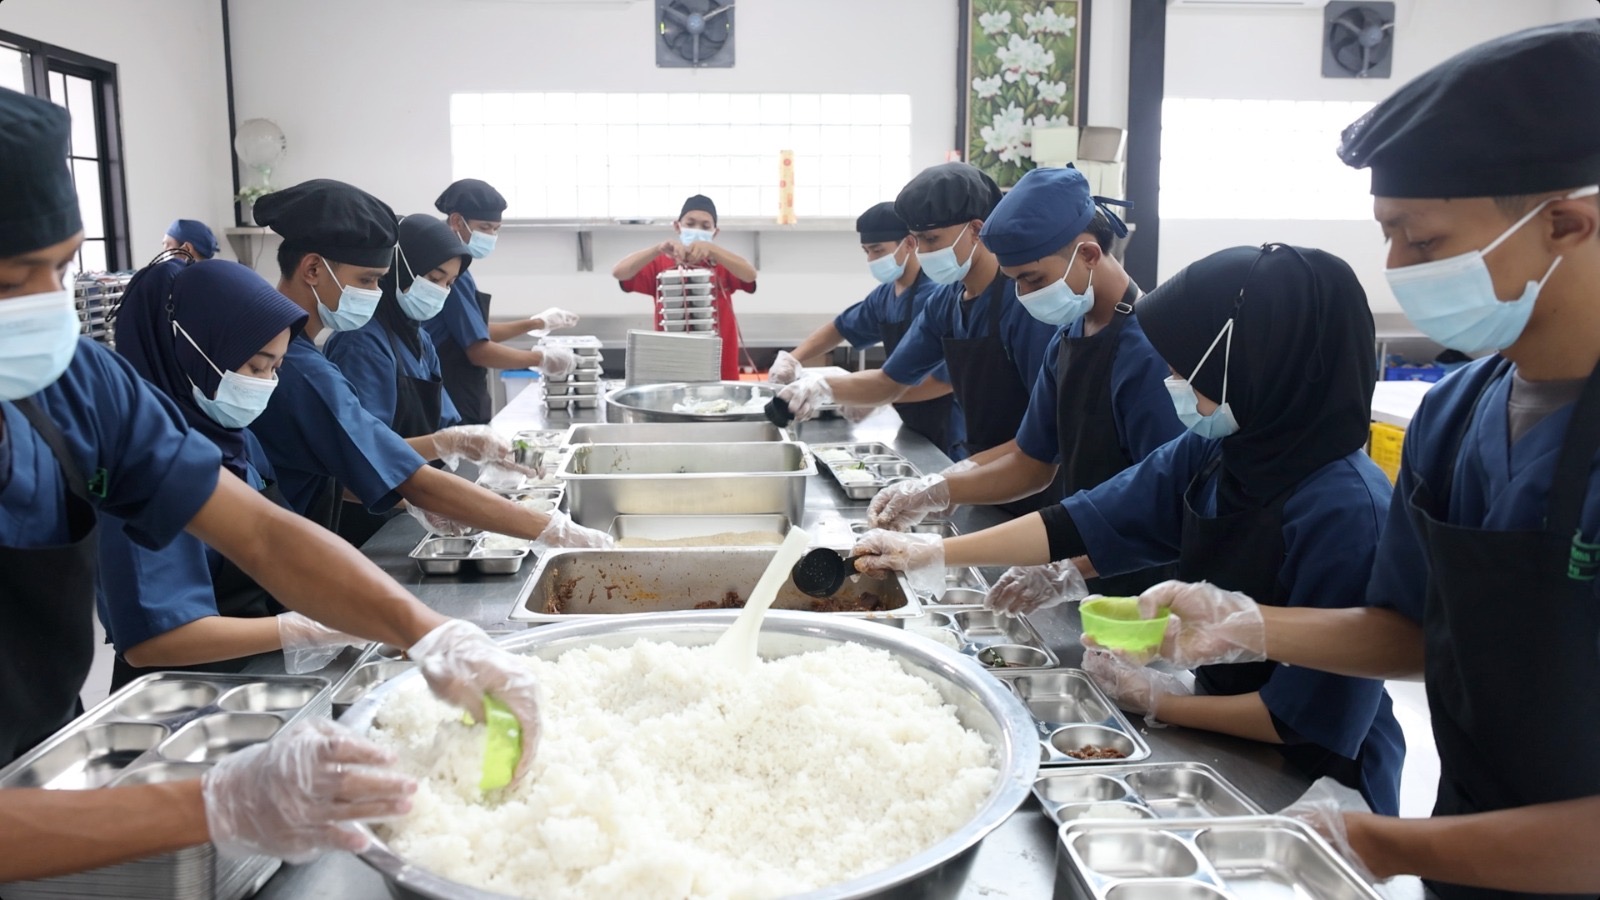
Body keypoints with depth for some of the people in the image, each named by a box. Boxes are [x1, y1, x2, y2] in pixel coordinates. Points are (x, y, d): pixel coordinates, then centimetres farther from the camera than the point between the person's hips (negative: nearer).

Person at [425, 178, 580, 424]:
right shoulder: (452, 273, -18)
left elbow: (475, 332, 20)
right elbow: (479, 351, -21)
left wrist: (536, 323, 17)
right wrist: (541, 358, -11)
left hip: (462, 405, 10)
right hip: (453, 409, -10)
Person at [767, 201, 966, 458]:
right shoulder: (884, 296, 4)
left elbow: (946, 378, -27)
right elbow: (839, 328, 19)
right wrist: (792, 360, 5)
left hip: (945, 439, -8)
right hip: (915, 430, 8)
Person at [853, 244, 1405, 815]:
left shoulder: (1347, 510, -27)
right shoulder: (1210, 453, -8)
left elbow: (1314, 715, -22)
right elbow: (1082, 524, -2)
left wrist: (1156, 702, -14)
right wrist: (934, 554, -3)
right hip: (1223, 752, 5)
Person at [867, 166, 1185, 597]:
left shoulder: (1146, 351, -22)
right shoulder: (1066, 340, 4)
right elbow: (1032, 463, 11)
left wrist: (1072, 564, -30)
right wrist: (932, 492, -1)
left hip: (1142, 594, -7)